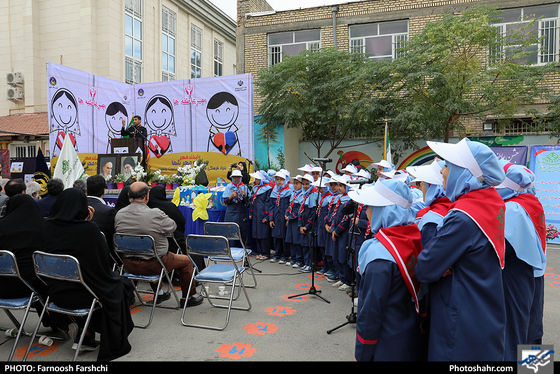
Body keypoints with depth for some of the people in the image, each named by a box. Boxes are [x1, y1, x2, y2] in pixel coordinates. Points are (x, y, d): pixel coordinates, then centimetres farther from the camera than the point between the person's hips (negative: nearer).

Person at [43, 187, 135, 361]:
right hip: (80, 293, -6)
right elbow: (104, 257, -10)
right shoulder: (89, 229, -21)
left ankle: (85, 337, 29)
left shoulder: (48, 226, -5)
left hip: (55, 293, 6)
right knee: (121, 285, 20)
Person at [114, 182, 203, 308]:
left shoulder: (119, 214, -8)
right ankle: (188, 297, 29)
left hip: (128, 264, 6)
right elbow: (172, 227, -8)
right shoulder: (156, 214, -24)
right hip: (153, 265, -6)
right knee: (186, 260, 16)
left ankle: (158, 293, 46)